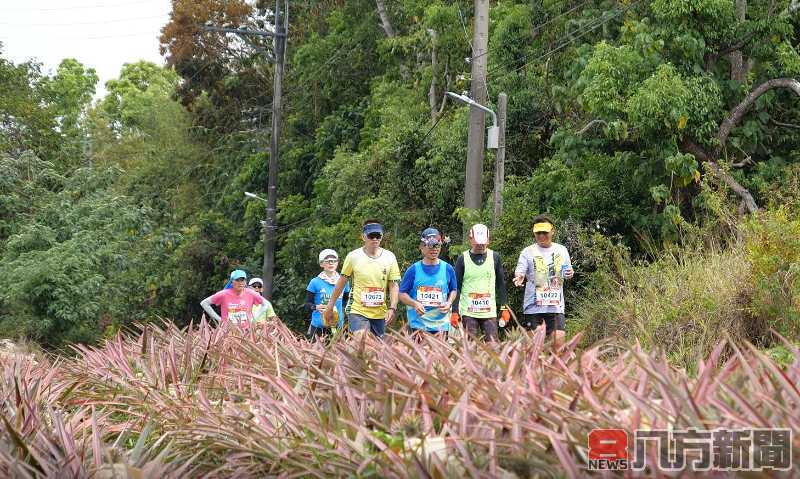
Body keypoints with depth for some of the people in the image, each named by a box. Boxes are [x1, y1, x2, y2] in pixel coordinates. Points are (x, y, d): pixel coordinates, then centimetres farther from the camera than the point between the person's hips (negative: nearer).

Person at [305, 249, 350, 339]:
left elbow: (346, 301, 20)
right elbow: (307, 305, -1)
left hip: (338, 326, 3)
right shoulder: (315, 282, -3)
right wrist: (316, 307, -21)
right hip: (318, 326, -3)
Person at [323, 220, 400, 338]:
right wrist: (330, 306, 7)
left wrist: (392, 308, -11)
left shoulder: (389, 257, 1)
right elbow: (342, 282, 4)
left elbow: (394, 285, 1)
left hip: (380, 315, 3)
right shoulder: (353, 256, -5)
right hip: (358, 312, -3)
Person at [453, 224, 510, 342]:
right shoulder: (463, 259, 1)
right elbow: (456, 287, 3)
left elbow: (501, 284, 10)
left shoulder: (494, 257, 6)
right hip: (468, 312, -1)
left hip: (489, 311, 1)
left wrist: (504, 308, 5)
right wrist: (455, 312, -3)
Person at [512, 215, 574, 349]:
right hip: (533, 306, -2)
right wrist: (518, 277, -33)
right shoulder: (528, 252, 2)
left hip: (556, 304, 2)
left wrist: (569, 274, -4)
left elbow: (567, 273, 21)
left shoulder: (561, 250, 12)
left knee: (559, 339, -9)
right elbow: (520, 271, -9)